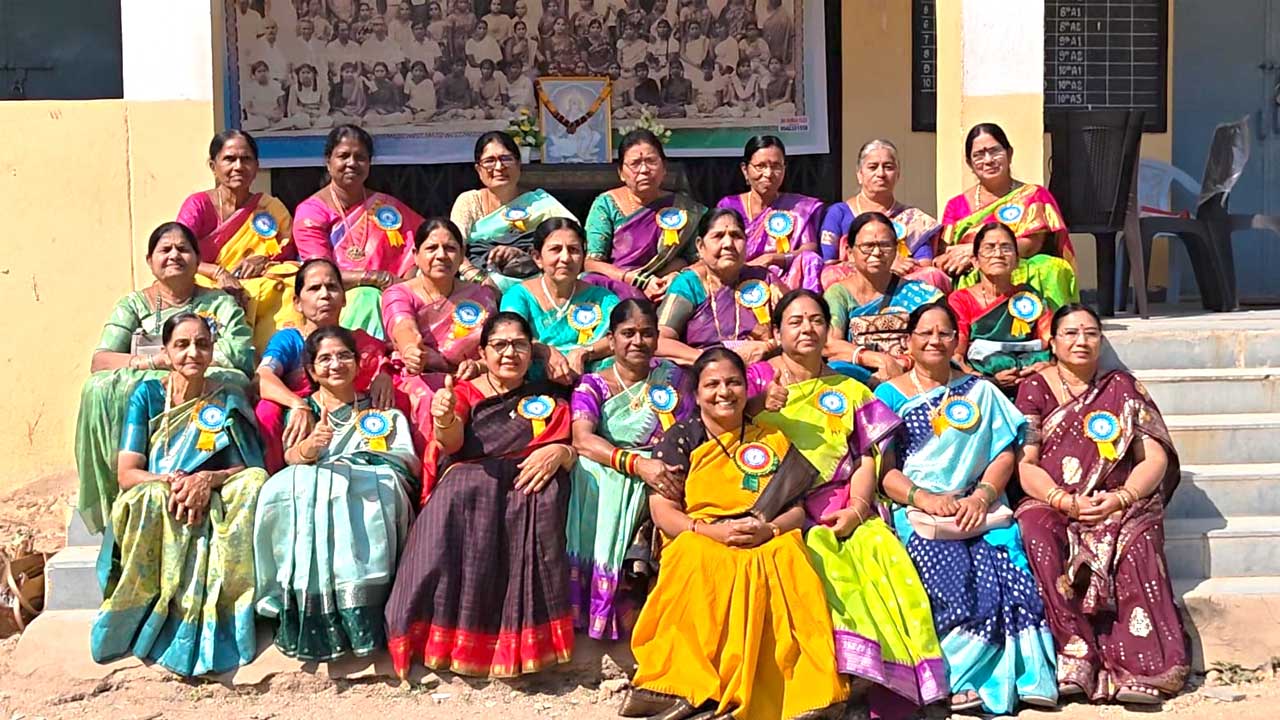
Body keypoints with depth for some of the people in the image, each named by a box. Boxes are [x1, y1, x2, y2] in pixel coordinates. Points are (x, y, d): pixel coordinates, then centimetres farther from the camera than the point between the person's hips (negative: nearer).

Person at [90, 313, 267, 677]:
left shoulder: (228, 401, 4)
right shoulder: (147, 395, 3)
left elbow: (252, 470, -4)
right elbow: (127, 473, -5)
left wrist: (208, 479, -24)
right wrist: (168, 481, -26)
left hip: (212, 508, 1)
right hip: (153, 510, -1)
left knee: (254, 484, -28)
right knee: (151, 498, -34)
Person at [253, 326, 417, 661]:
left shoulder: (385, 413, 25)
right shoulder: (302, 412, 24)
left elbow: (411, 466, 13)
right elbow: (291, 455, 2)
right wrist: (309, 447, -24)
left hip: (374, 493, -1)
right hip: (309, 489, 1)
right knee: (290, 487, -33)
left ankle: (356, 606, -39)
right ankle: (308, 604, -34)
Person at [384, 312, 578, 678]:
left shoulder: (549, 401, 23)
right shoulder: (464, 393, 16)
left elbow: (573, 453, 14)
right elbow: (451, 442, -6)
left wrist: (560, 452, -12)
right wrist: (444, 420, -32)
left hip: (528, 484, 2)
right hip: (468, 482, -1)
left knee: (545, 495, -34)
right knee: (463, 493, -37)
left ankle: (525, 631, -28)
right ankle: (454, 626, -32)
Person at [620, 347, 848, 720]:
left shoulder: (773, 440, 18)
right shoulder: (680, 439, 12)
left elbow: (798, 508, 12)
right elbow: (662, 510, 2)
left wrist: (769, 529, -12)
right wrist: (711, 530, -17)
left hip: (767, 544, 1)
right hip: (695, 541, -1)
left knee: (788, 557, -35)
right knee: (706, 561, -38)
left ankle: (802, 690, -37)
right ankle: (683, 688, -39)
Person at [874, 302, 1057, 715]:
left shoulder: (980, 391, 20)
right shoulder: (889, 394, 12)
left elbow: (1004, 453, 12)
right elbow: (883, 468, 2)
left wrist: (982, 496, -7)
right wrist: (922, 498, -16)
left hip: (980, 509, 2)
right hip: (917, 511, -2)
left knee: (1003, 570, -28)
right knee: (950, 575, -31)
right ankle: (958, 681, -26)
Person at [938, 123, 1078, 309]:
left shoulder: (1034, 196, 12)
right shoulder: (956, 205, 18)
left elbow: (1029, 246, -4)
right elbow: (940, 259, 8)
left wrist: (972, 251, -9)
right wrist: (962, 259, -17)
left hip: (1021, 278, 0)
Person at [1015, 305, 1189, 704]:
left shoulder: (1123, 388, 14)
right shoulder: (1035, 388, 10)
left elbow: (1155, 457, 5)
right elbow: (1024, 465, 1)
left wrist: (1120, 498, -13)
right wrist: (1065, 501, -16)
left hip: (1119, 507, 1)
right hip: (1051, 503, 0)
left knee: (1139, 537, -32)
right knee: (1036, 530, -34)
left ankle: (1138, 669, -36)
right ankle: (1075, 656, -37)